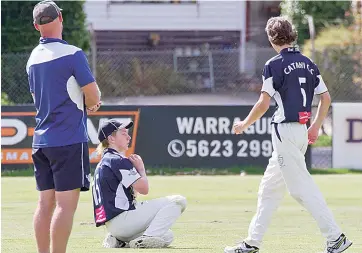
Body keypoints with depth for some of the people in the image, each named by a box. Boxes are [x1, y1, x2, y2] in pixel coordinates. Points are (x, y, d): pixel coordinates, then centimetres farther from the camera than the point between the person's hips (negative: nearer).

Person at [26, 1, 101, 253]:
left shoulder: (33, 58, 12)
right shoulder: (72, 54, -11)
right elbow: (93, 96, -11)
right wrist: (90, 102, 13)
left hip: (41, 140, 7)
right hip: (69, 138, -7)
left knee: (45, 203, 8)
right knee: (66, 203, -8)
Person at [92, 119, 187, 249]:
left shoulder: (103, 163, 22)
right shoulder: (119, 161, -10)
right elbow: (143, 188, -13)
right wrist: (141, 169, 5)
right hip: (122, 218, -10)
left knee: (167, 236, 26)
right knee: (178, 201, -13)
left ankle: (118, 240, 11)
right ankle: (146, 239, -22)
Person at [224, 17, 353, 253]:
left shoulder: (274, 65, -11)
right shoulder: (308, 63, 10)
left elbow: (264, 104, -14)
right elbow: (326, 98, 10)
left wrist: (245, 124, 2)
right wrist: (316, 127, 21)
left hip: (285, 131, -8)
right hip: (302, 131, 8)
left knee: (302, 187, -8)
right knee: (269, 188, 15)